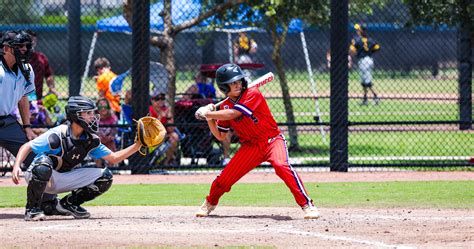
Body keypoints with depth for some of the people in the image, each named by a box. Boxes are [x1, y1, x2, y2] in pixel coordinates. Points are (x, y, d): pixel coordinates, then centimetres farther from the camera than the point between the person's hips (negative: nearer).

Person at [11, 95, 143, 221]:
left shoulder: (91, 140, -2)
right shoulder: (58, 135, -22)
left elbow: (113, 158, 3)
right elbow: (27, 147, -19)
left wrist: (137, 146, -8)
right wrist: (16, 166, -36)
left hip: (63, 181, 6)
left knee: (105, 177, -6)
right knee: (43, 166, -43)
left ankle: (68, 203, 7)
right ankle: (32, 209, -23)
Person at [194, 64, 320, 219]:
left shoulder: (253, 94, -15)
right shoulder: (225, 106, 4)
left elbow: (232, 114, -25)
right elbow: (220, 136, 9)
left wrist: (207, 113, -16)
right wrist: (210, 119, -6)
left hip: (272, 140, -5)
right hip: (250, 146, 5)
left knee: (281, 165, -33)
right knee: (225, 178, -1)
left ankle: (307, 205, -31)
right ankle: (209, 204, 30)